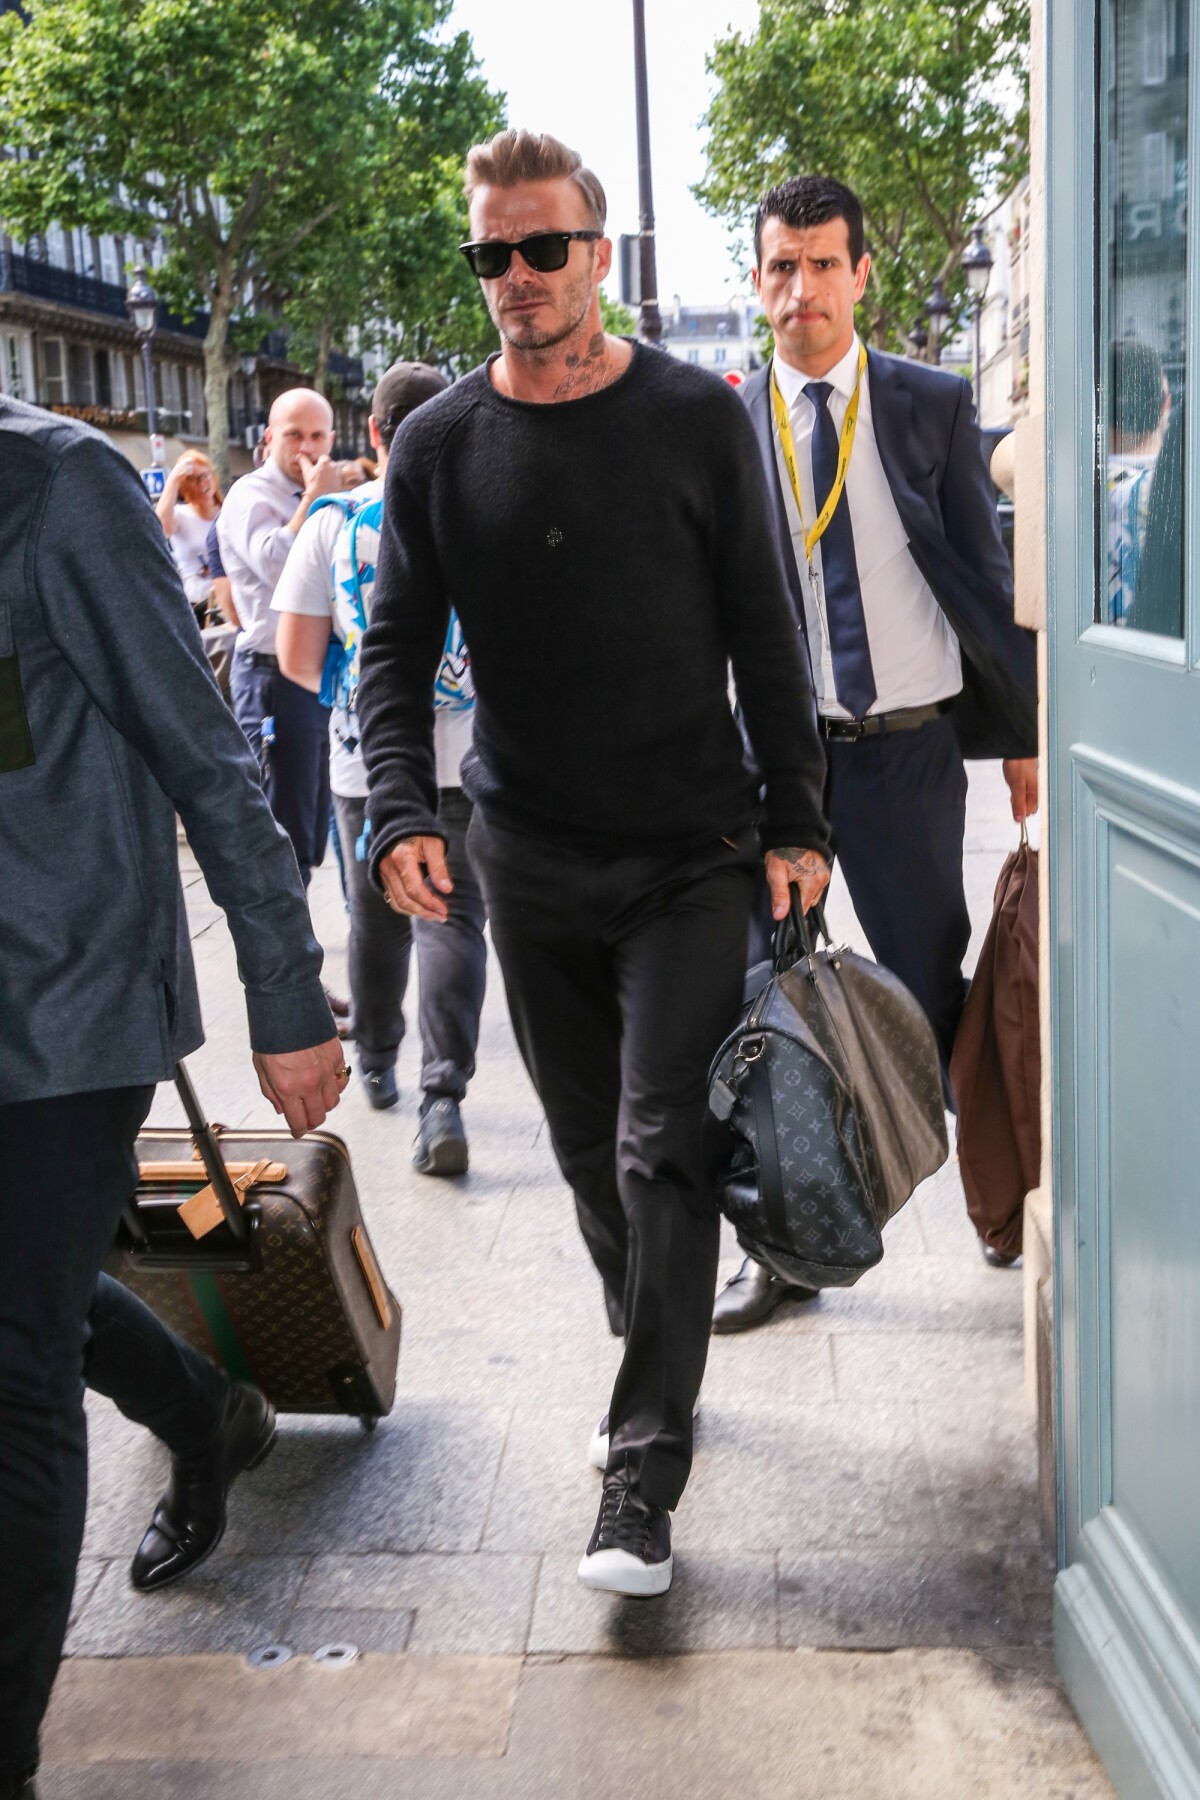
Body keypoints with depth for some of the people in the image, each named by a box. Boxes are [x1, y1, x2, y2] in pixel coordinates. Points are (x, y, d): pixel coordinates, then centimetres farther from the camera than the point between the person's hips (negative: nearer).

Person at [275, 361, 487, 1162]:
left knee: (376, 915, 18)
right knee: (453, 918, 0)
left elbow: (297, 658, -2)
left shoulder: (332, 521, -3)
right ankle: (443, 1097, -10)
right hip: (462, 757, -1)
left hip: (363, 758, 2)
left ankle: (378, 1064, 35)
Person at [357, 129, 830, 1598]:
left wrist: (796, 820, -3)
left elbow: (762, 633, 1)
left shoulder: (696, 418, -2)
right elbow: (396, 650, 2)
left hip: (691, 854, -3)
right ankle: (653, 1360, 37)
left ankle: (642, 1480, -1)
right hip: (532, 867, 3)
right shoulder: (437, 445, 3)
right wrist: (403, 813, -15)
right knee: (591, 1154, 14)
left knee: (661, 1151, -8)